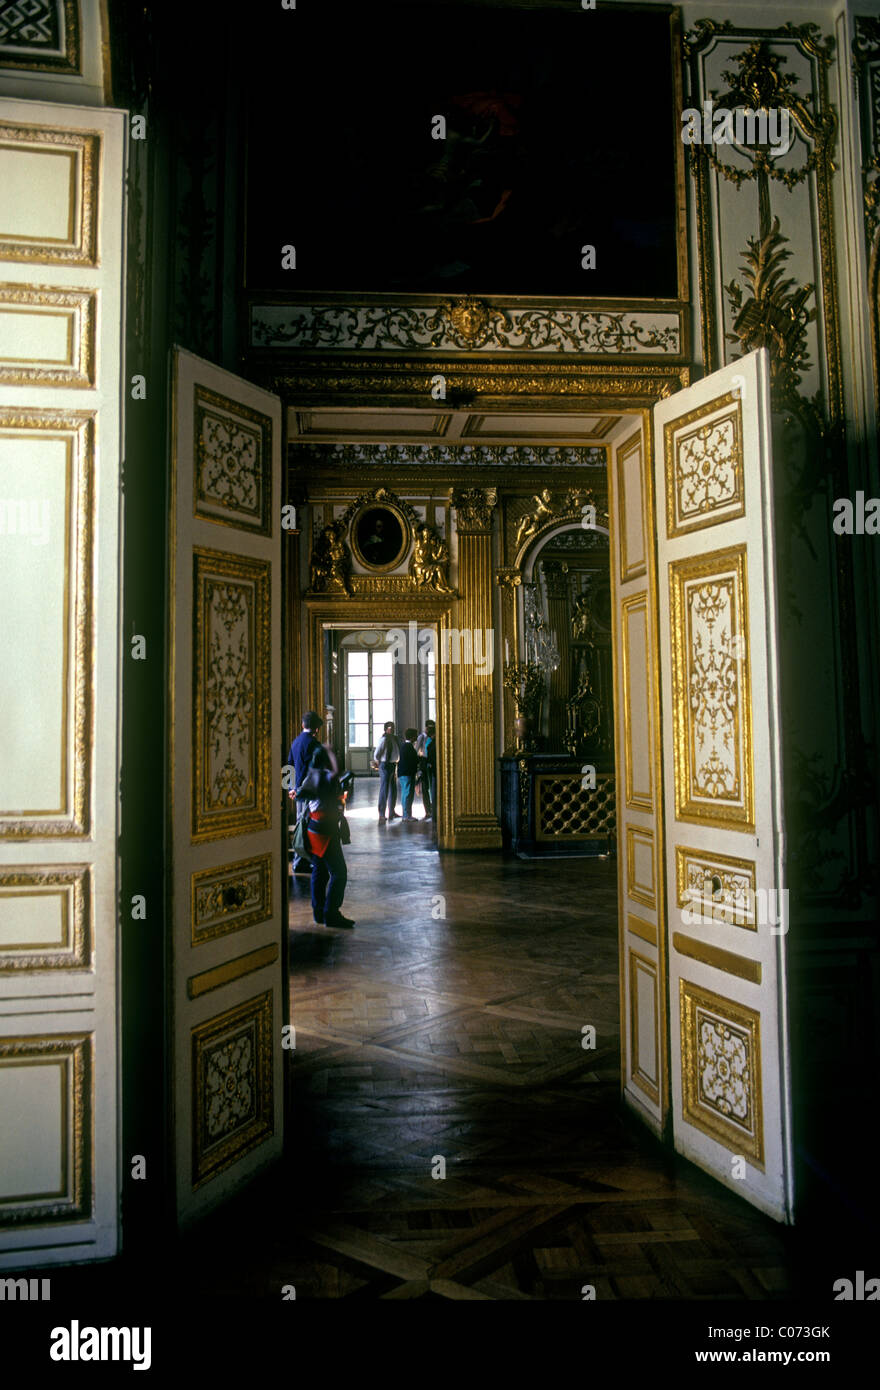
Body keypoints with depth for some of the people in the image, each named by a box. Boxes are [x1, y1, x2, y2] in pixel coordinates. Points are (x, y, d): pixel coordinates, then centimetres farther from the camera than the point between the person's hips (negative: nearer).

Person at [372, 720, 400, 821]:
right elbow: (376, 754, -15)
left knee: (393, 790, 16)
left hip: (393, 765, 9)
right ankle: (381, 814, -2)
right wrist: (378, 762, 1)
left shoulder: (394, 739, 9)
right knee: (384, 790, -6)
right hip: (385, 765, -9)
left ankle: (392, 812, 29)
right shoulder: (384, 739, -16)